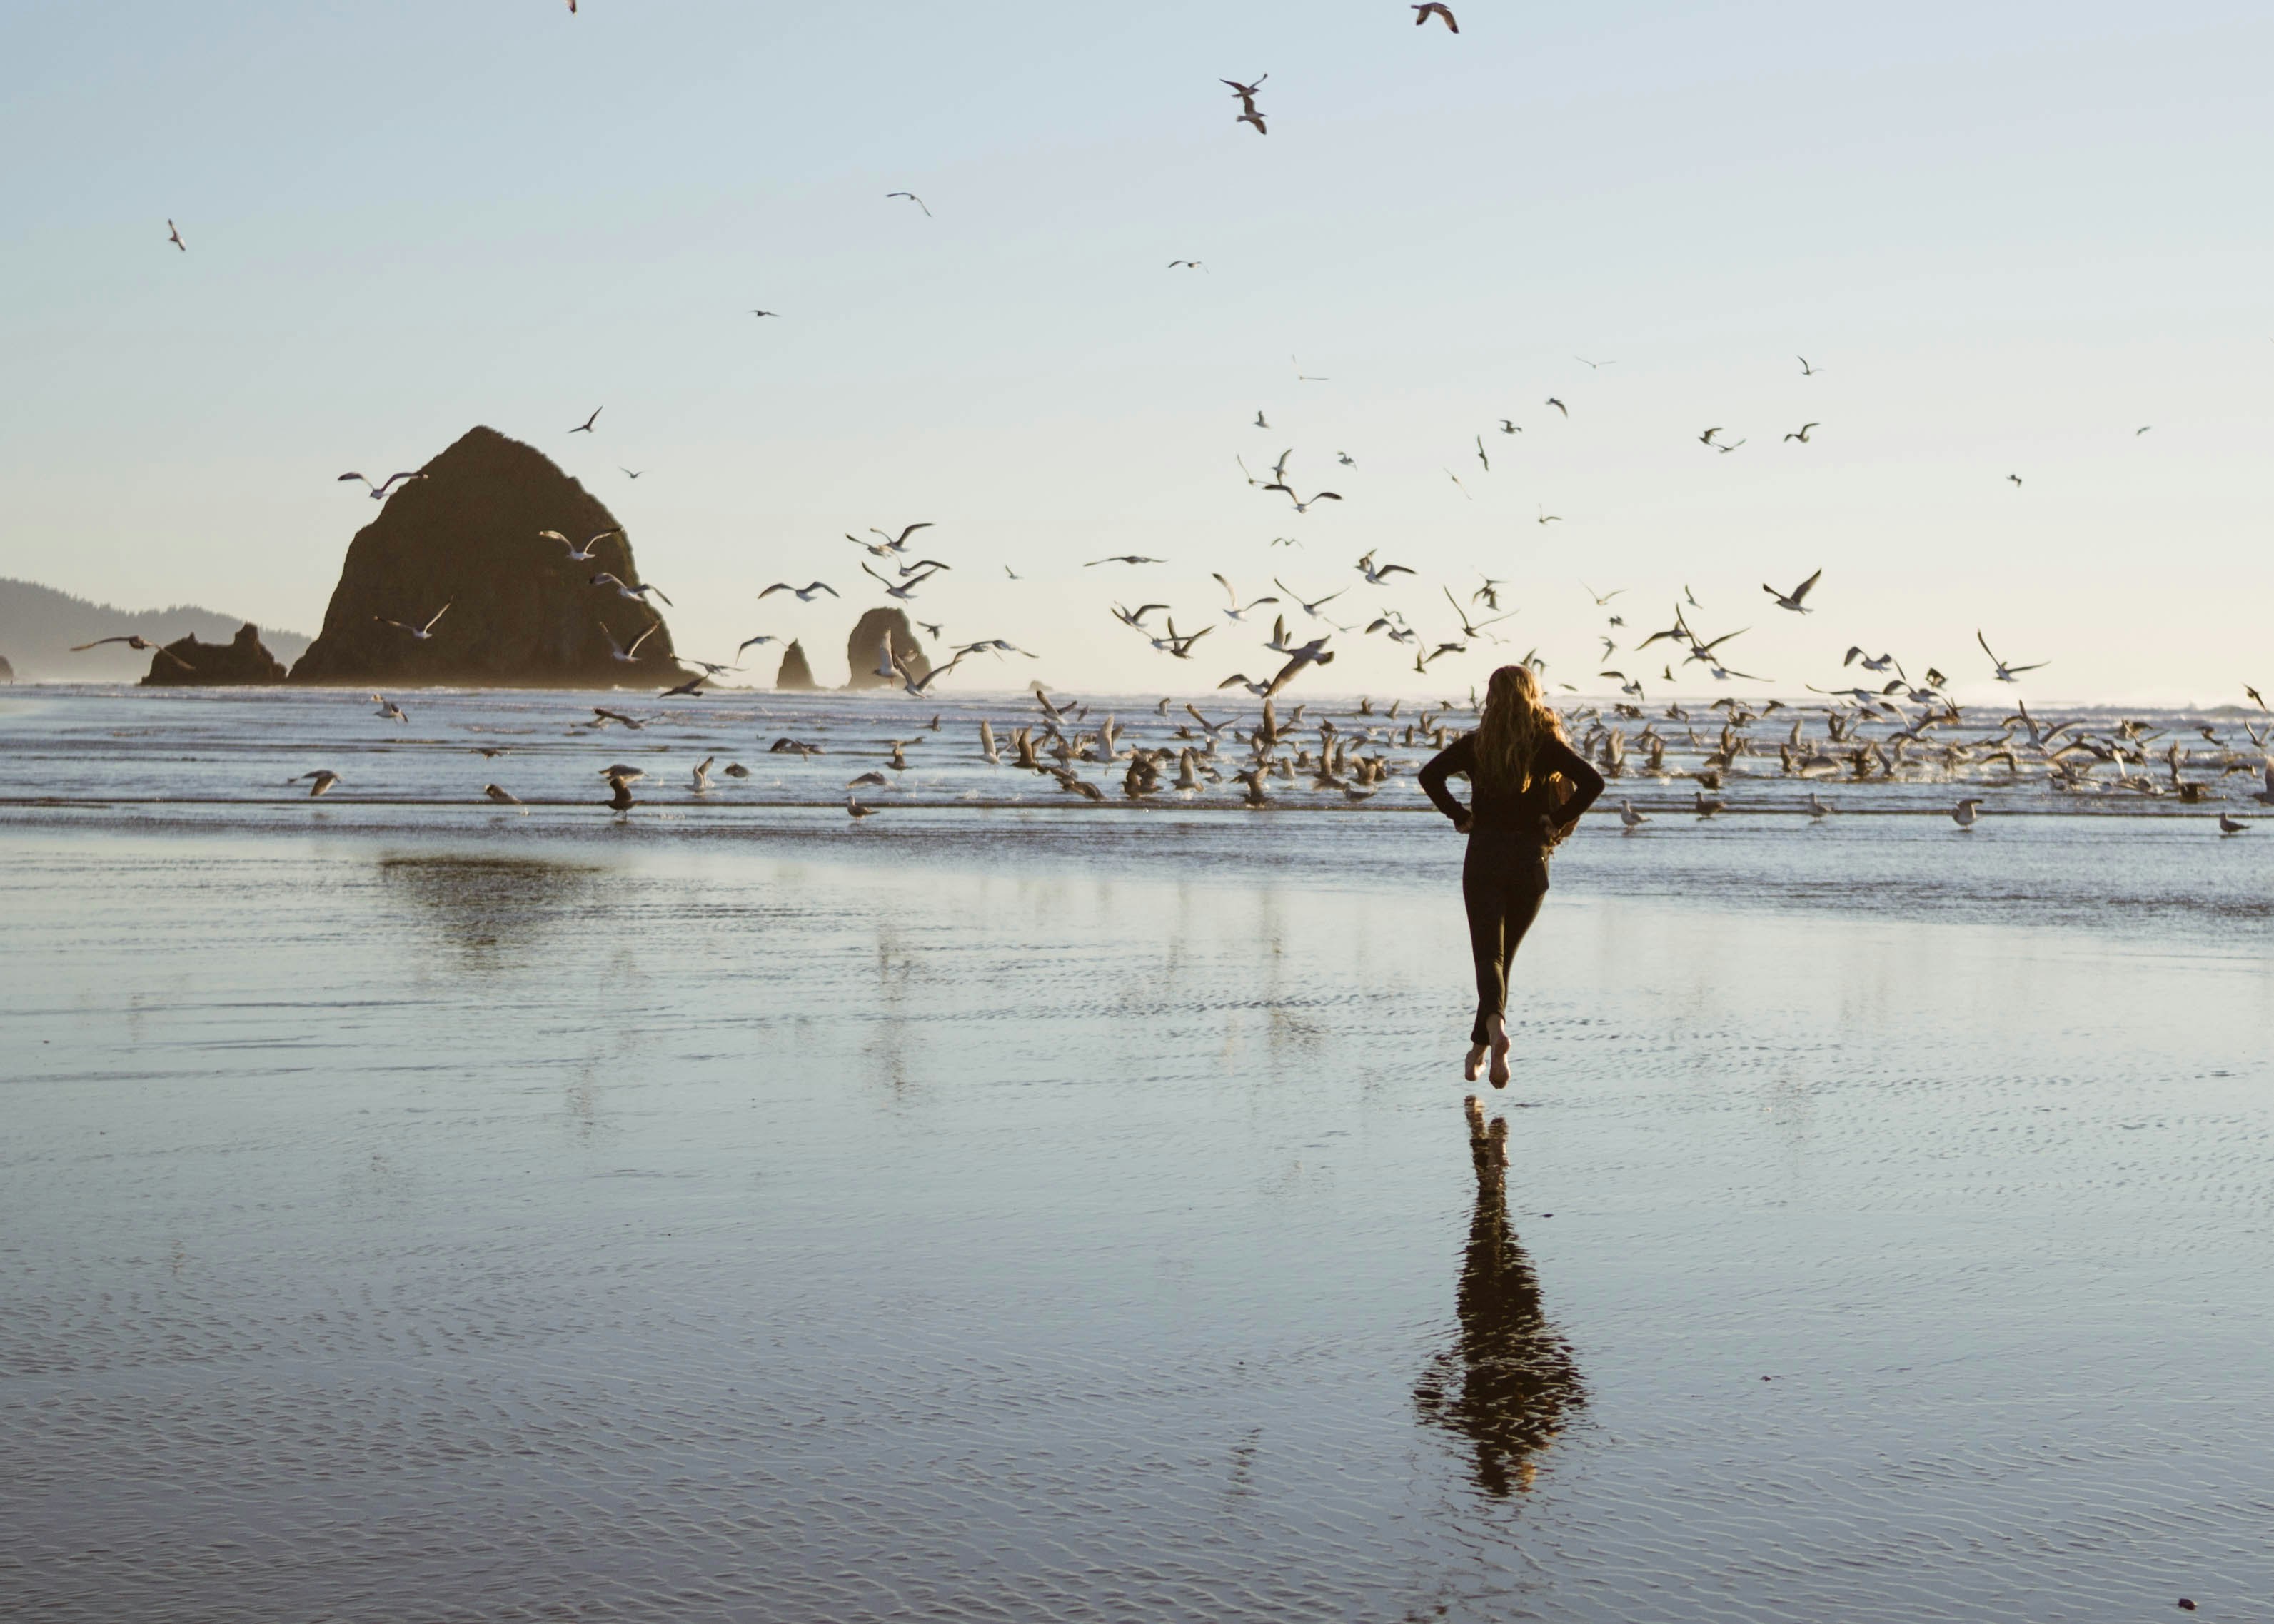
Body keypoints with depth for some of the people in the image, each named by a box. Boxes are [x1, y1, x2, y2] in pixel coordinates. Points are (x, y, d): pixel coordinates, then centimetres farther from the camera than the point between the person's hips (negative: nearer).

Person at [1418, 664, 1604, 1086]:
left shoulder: (1475, 745, -1)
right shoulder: (1548, 745, -1)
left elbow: (1430, 775, -13)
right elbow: (1593, 782, -13)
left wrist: (1459, 816, -4)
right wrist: (1557, 823, -5)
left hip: (1484, 857, -1)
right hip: (1531, 858, 1)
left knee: (1489, 954, -4)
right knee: (1505, 954, 14)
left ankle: (1496, 1027, -32)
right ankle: (1480, 1047, 14)